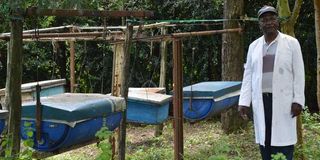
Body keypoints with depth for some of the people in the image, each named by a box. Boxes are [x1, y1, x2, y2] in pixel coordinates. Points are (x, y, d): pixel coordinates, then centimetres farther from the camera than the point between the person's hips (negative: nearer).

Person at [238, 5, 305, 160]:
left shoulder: (291, 43, 1)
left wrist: (298, 100, -9)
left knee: (283, 142, -5)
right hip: (261, 101, 3)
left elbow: (298, 74, -2)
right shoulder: (254, 46, 10)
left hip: (283, 101, -3)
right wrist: (244, 101, 2)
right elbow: (248, 75, 9)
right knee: (264, 140, 6)